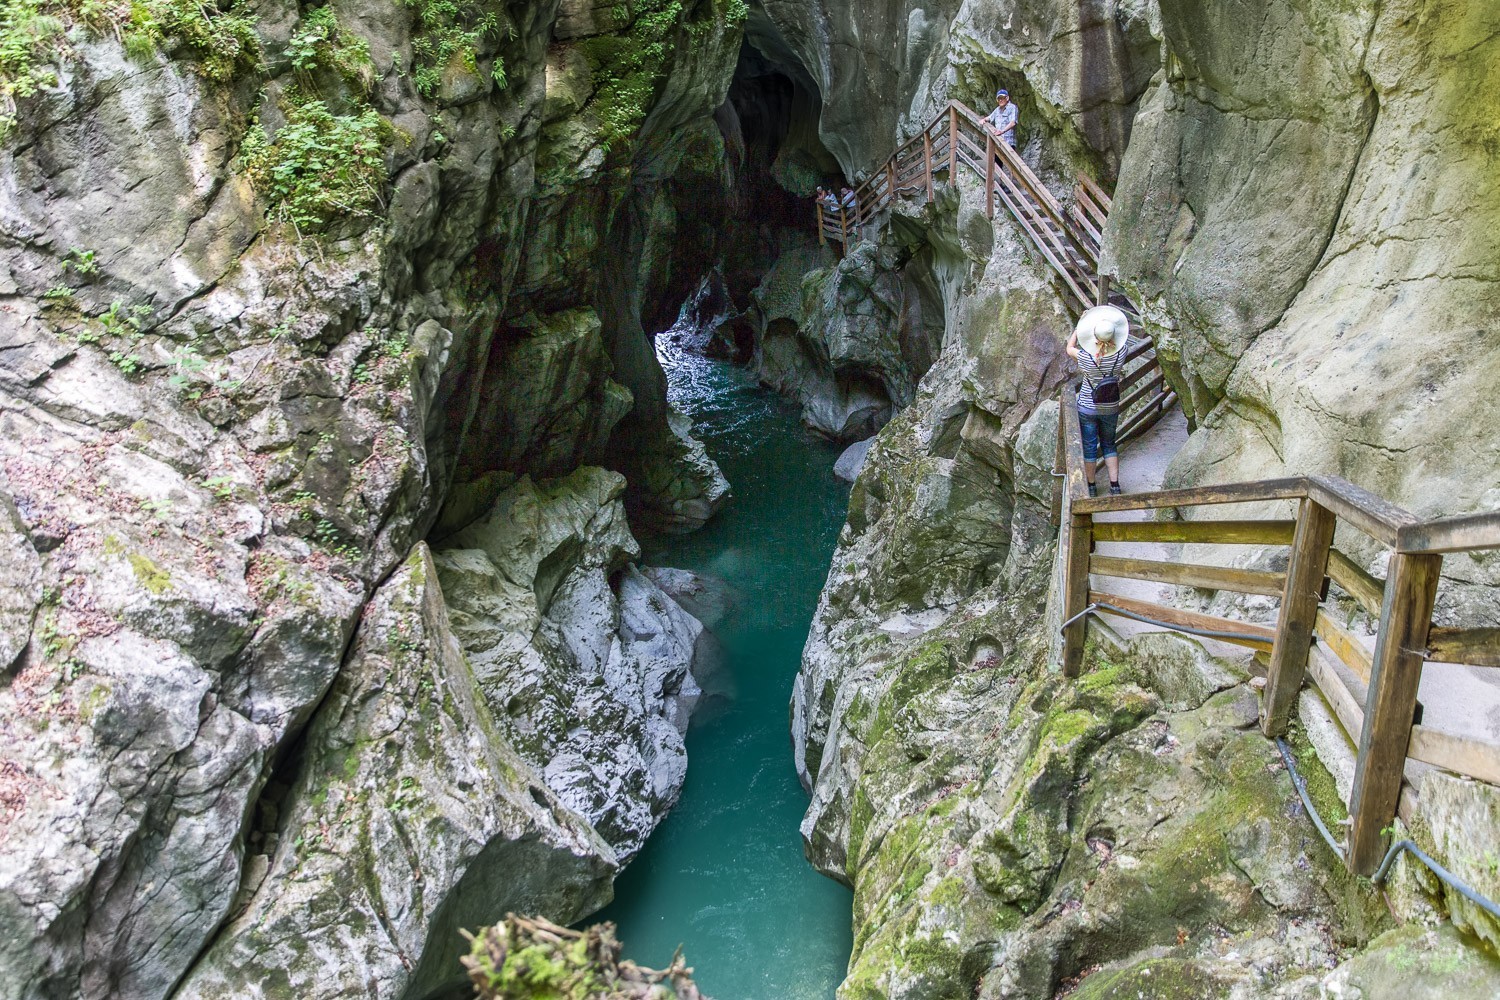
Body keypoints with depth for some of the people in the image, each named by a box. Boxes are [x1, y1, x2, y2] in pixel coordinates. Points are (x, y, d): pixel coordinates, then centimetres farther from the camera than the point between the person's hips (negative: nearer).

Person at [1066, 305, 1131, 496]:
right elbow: (1126, 328, 4)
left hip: (1087, 409, -2)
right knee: (1109, 445, 20)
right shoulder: (1120, 354, -18)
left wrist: (1080, 324, 4)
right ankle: (1115, 486, 17)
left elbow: (1069, 348, -1)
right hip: (1111, 409, 2)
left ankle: (1091, 486, 23)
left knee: (1089, 447, 11)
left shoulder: (1086, 358, -23)